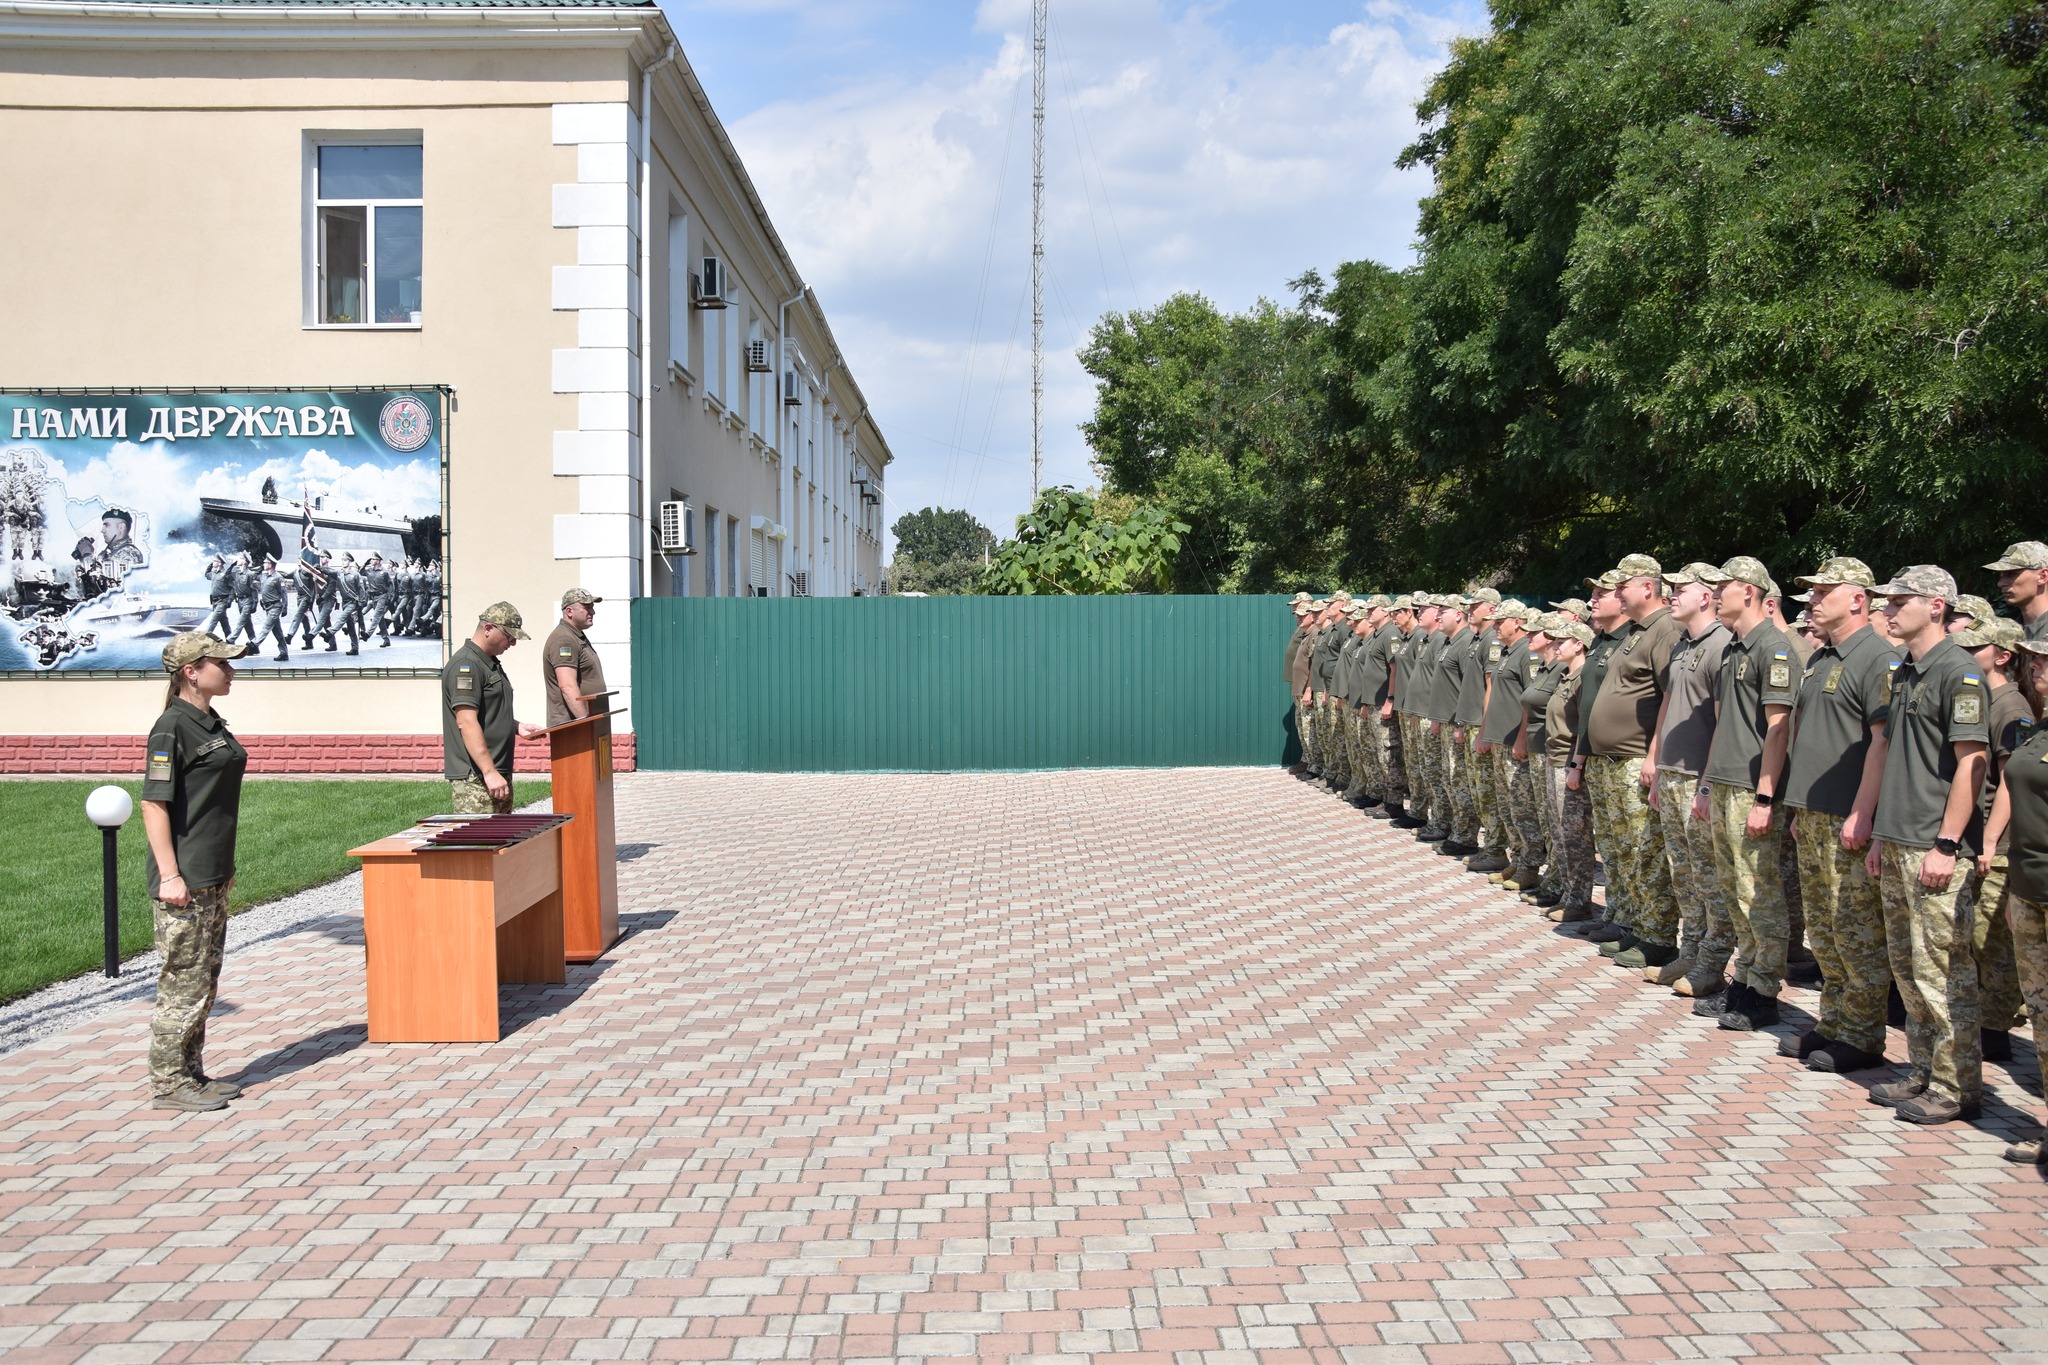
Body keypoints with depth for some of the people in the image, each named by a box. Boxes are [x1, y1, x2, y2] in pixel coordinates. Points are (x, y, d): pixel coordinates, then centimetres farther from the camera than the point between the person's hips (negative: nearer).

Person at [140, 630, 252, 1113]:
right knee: (184, 981, -1)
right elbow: (154, 804, -17)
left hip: (213, 877, 9)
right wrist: (169, 875, -20)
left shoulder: (211, 722, 12)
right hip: (185, 881, -9)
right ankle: (168, 1083, 9)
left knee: (205, 981, 15)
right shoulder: (172, 728, -14)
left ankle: (192, 1073, 24)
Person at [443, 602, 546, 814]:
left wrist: (517, 726, 12)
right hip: (474, 779, -10)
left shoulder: (490, 663, 18)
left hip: (499, 774, 10)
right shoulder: (465, 664, -14)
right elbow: (466, 722, -22)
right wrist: (489, 772, -26)